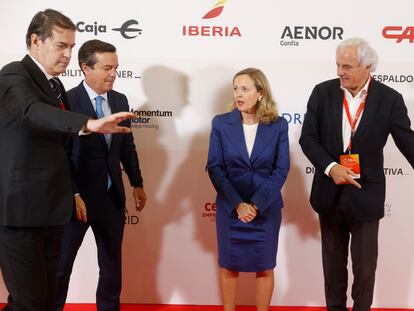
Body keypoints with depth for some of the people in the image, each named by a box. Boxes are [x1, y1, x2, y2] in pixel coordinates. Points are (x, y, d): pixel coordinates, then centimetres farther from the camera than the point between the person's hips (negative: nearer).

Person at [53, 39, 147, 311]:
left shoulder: (120, 100, 5)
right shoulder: (67, 101, -14)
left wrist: (137, 184, 13)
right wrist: (73, 195, -20)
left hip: (113, 197, 6)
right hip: (78, 197, -5)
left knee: (112, 263, 18)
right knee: (61, 263, 9)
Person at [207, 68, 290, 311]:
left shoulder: (278, 126, -4)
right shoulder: (221, 123, -4)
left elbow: (281, 169, -6)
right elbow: (215, 168, -6)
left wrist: (257, 204, -15)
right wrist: (237, 204, -15)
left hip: (266, 208, 0)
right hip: (230, 208, 0)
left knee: (265, 267, 11)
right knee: (229, 266, 11)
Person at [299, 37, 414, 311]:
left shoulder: (389, 99, -9)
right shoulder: (323, 92, -5)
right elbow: (308, 138, -6)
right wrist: (330, 167, -21)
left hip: (366, 194, -2)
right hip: (330, 192, 2)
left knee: (365, 264, 11)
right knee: (333, 260, 19)